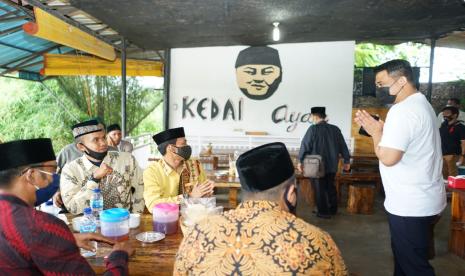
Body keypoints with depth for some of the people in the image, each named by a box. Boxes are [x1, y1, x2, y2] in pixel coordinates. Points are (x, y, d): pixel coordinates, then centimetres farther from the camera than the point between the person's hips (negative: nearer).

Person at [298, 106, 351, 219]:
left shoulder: (313, 129, -14)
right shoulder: (335, 129, 2)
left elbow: (305, 146, -12)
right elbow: (343, 146, 7)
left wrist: (301, 161, -2)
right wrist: (347, 160, 18)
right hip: (332, 165, 5)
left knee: (320, 189, 7)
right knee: (330, 187, 20)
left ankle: (323, 212, 15)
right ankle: (333, 210, 31)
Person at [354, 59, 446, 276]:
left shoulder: (402, 110, -23)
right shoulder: (420, 104, 12)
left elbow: (388, 157, -27)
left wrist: (376, 132, -11)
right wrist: (379, 130, 4)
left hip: (410, 205, -11)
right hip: (422, 200, 11)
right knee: (405, 257, 24)